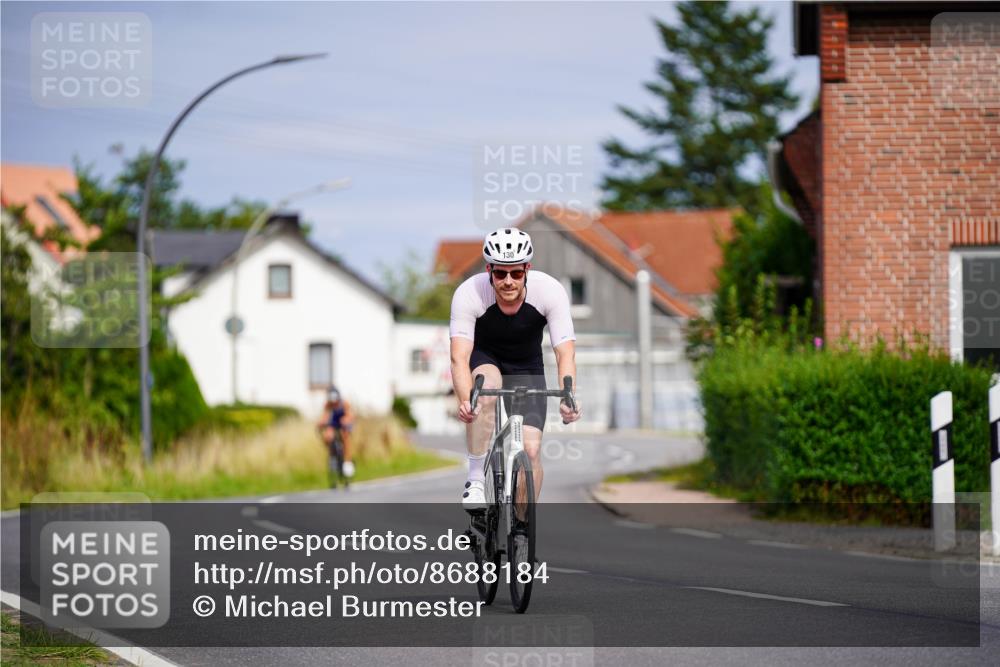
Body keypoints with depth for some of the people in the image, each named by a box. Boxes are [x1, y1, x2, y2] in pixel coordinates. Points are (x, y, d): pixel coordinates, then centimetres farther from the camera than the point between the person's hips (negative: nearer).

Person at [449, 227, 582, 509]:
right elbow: (459, 357, -38)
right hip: (483, 358, -1)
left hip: (526, 366, 1)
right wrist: (465, 401, -56)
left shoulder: (550, 290, -28)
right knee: (487, 386, -37)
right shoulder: (469, 293, -31)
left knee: (531, 449, -12)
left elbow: (565, 354, -31)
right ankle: (476, 479, -24)